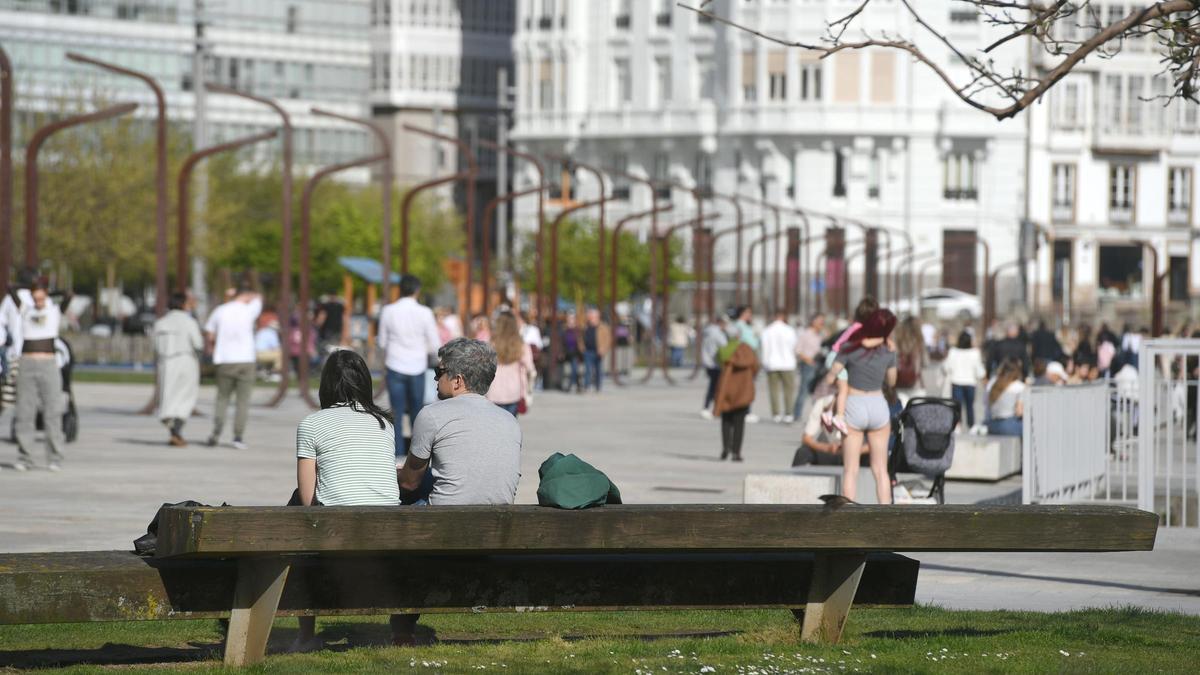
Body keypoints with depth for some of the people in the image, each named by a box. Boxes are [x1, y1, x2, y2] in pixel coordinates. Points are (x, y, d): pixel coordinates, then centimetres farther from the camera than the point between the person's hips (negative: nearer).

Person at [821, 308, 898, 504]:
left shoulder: (849, 348, -10)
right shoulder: (888, 352, -3)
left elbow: (830, 378, -9)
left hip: (854, 408, -2)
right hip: (879, 407, 2)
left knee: (851, 470, 3)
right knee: (880, 469, 8)